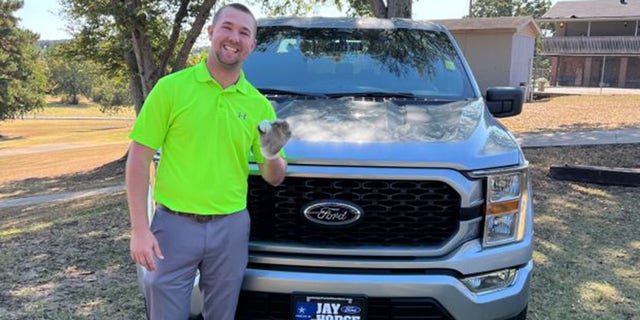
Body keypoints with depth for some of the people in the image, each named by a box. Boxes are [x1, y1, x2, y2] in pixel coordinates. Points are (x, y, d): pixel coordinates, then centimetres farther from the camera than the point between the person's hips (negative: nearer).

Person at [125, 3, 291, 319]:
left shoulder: (258, 104, 4)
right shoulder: (171, 87, -5)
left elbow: (274, 178, 10)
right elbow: (139, 158, -5)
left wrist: (272, 155, -13)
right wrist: (139, 229, -11)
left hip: (231, 228, 3)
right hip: (174, 225, -2)